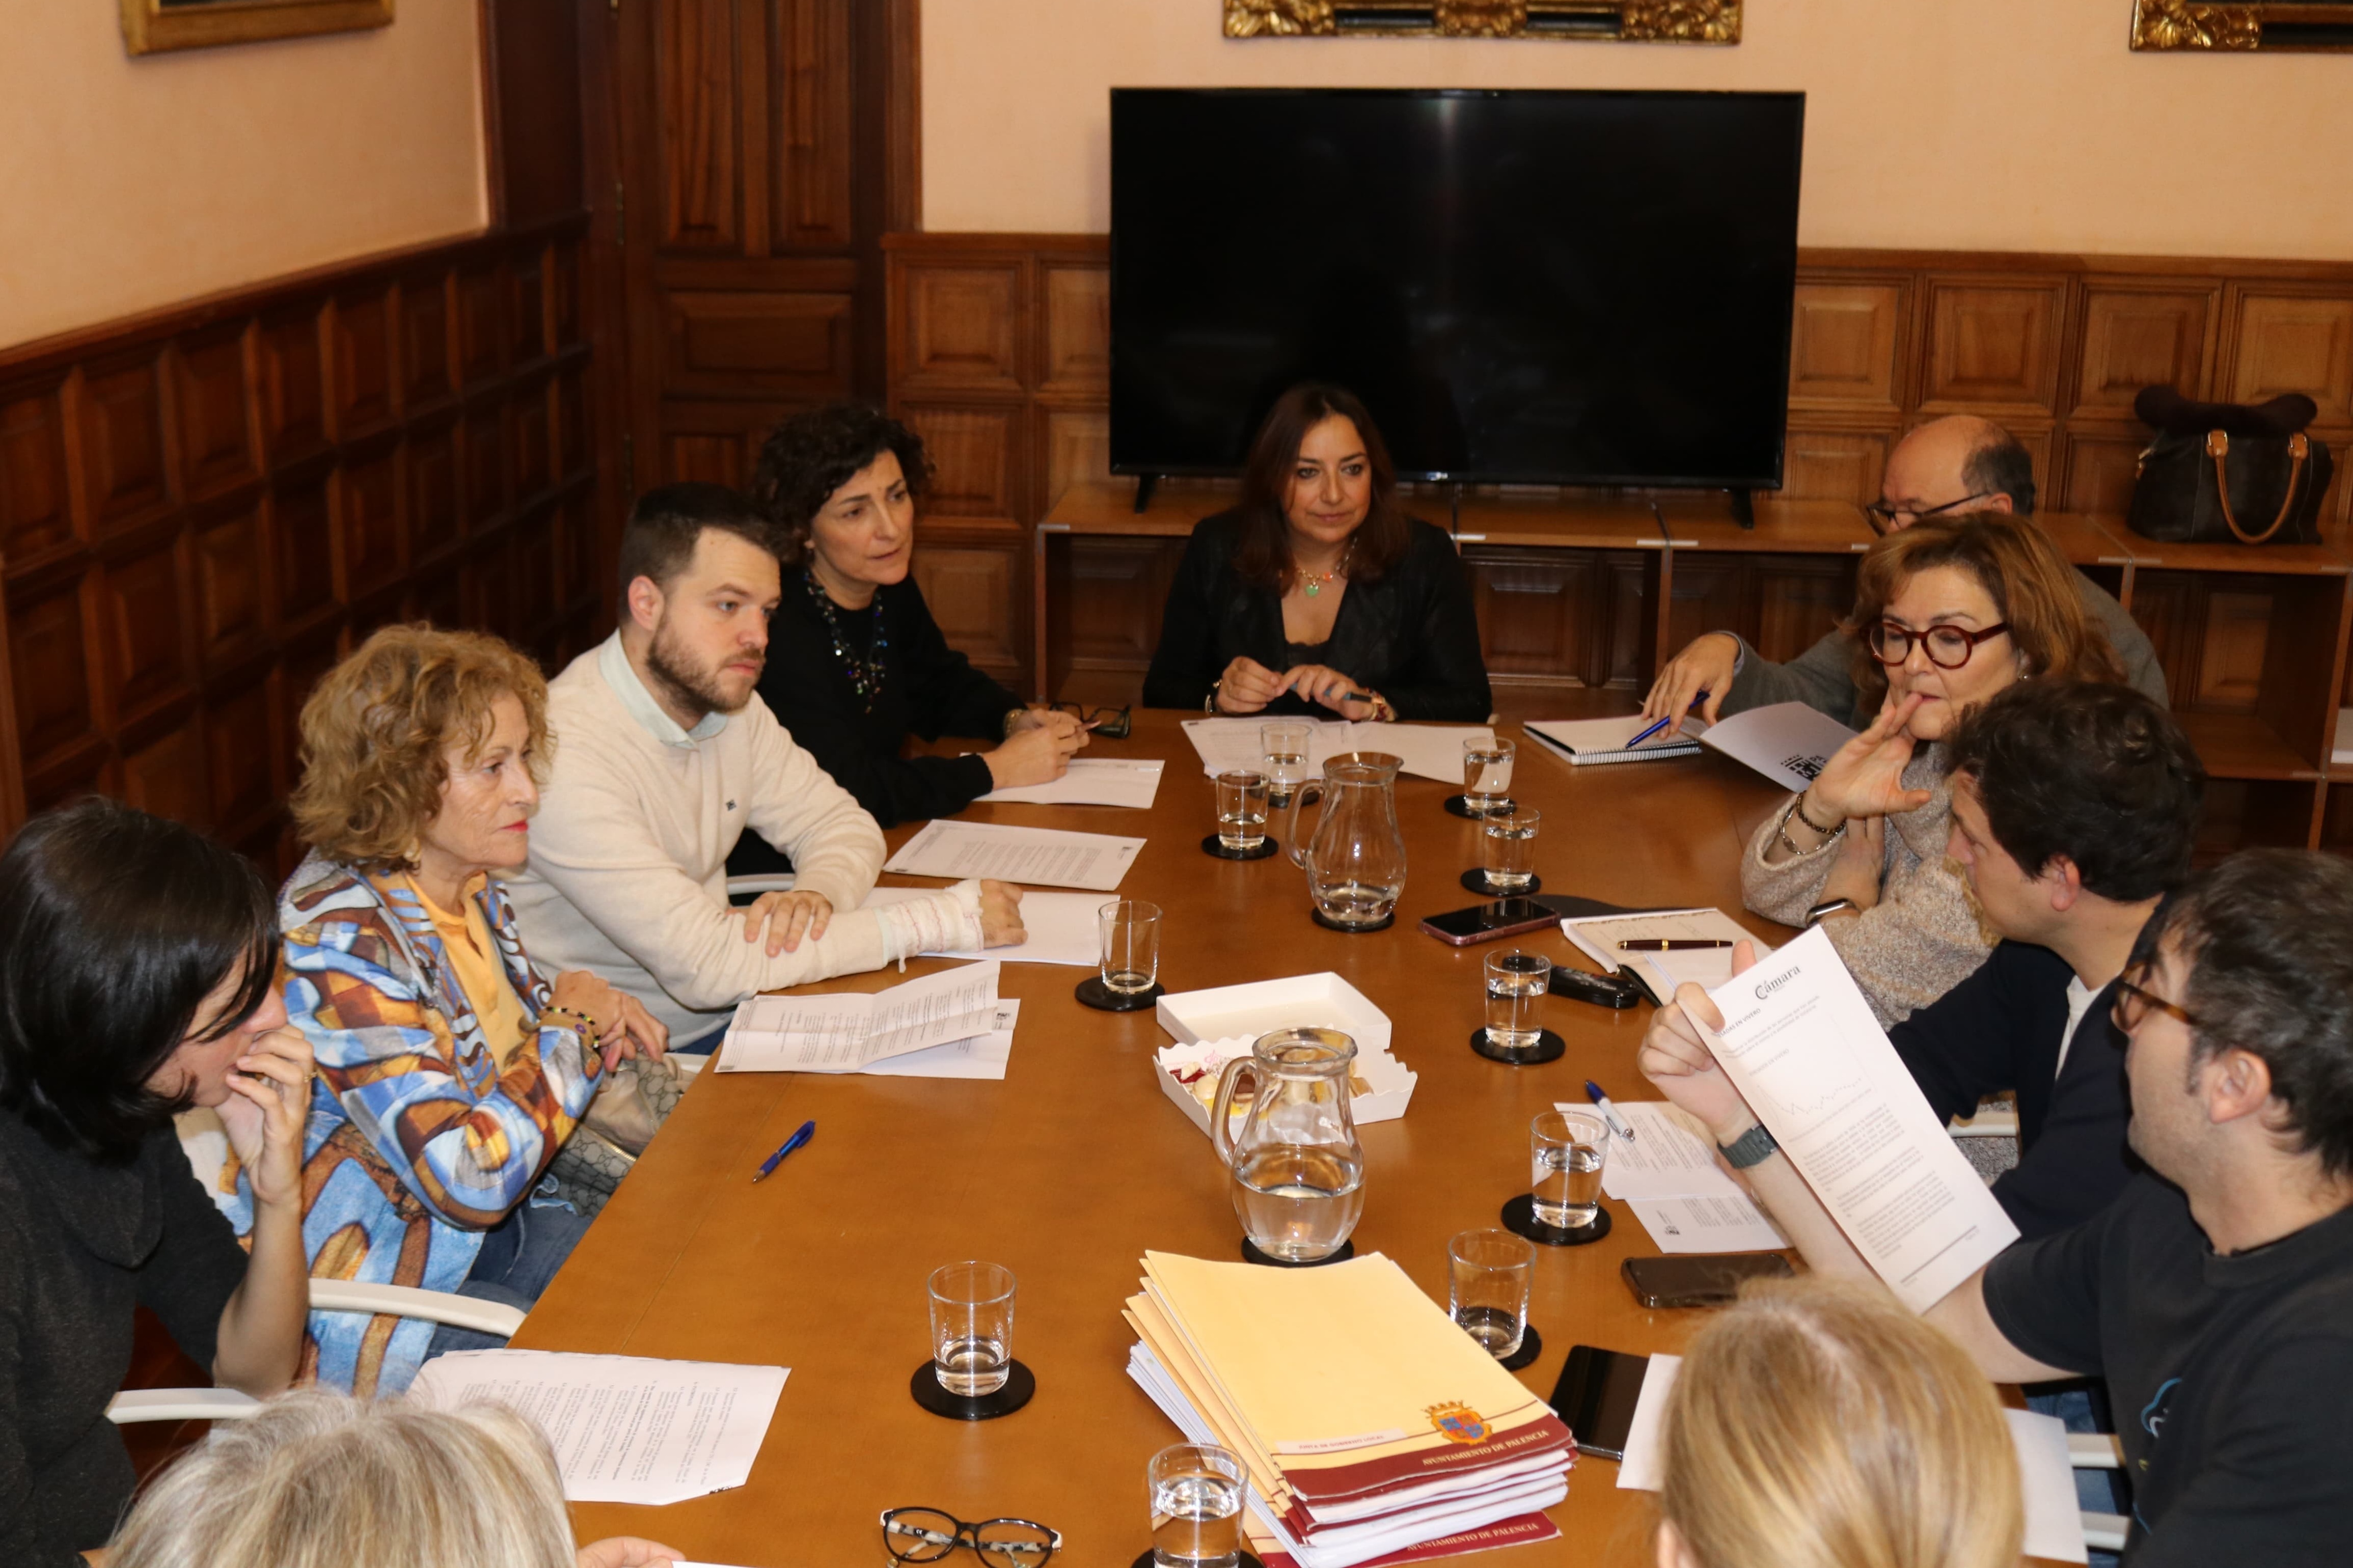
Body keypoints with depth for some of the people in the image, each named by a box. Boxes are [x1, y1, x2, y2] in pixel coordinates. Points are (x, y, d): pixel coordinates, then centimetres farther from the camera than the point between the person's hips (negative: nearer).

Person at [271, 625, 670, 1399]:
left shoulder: (467, 880, -1)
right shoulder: (341, 940, -27)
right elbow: (471, 1179, -32)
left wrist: (598, 1020, -3)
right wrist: (571, 1029, -18)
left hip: (489, 1232, 8)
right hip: (375, 1294, -8)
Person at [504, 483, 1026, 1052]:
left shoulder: (729, 703, 2)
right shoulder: (565, 754, -25)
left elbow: (839, 823, 11)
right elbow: (704, 963, -29)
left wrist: (816, 895, -15)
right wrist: (939, 920, -25)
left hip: (730, 1014, 8)